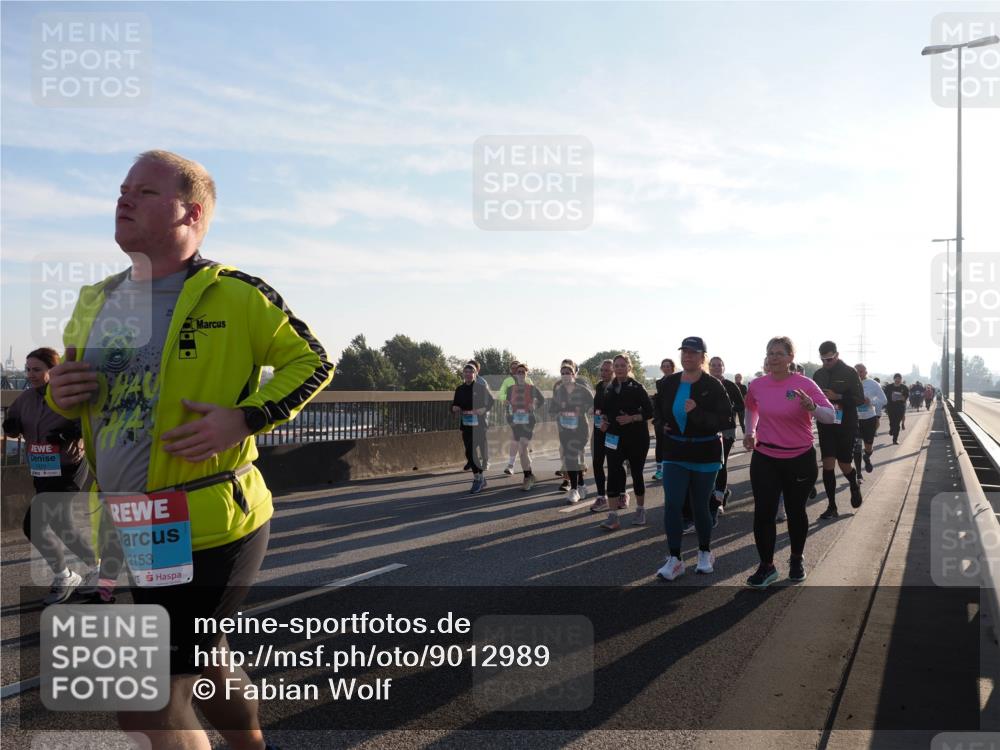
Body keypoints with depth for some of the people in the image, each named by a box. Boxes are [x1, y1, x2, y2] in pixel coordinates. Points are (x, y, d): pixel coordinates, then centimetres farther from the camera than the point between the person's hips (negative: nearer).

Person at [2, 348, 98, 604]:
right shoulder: (26, 397, 3)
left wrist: (74, 430, -33)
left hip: (68, 471, -7)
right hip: (41, 473, 7)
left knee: (33, 525, -13)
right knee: (61, 526, 13)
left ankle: (63, 578, 6)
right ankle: (96, 568, 32)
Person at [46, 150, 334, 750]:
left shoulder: (232, 295, -11)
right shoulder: (95, 304, 9)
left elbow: (314, 362, -6)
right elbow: (76, 395, 22)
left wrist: (246, 417, -19)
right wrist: (61, 394, -2)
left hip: (208, 525, -7)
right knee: (203, 660, 24)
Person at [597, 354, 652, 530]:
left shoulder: (637, 388, -7)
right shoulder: (609, 389, 8)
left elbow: (649, 411, -9)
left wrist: (632, 418, -21)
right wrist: (603, 420, 1)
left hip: (636, 438, -4)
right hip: (614, 437, 4)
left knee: (636, 473, 8)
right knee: (613, 474, -6)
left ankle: (640, 510, 27)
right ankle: (613, 517, -6)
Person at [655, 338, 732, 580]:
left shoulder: (713, 385, -10)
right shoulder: (668, 383, 2)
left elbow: (726, 419, -15)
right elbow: (660, 411, 22)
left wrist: (697, 413, -27)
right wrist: (663, 426, 4)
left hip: (705, 453, -3)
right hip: (675, 453, 3)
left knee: (700, 505, 8)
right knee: (672, 504, -8)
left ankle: (705, 553, 29)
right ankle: (674, 560, -1)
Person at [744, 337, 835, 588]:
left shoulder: (804, 384, -12)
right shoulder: (757, 385, -2)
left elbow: (830, 416, -16)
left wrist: (811, 406, -35)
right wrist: (750, 432, 5)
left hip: (800, 459, -2)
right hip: (764, 458, 2)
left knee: (795, 511, 12)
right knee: (763, 512, -4)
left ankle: (797, 560, 34)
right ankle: (766, 566, 8)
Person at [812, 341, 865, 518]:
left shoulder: (849, 373, -6)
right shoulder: (818, 374, 6)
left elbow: (860, 399, -8)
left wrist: (837, 397, -20)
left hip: (846, 426, -3)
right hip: (825, 425, 3)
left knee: (844, 465, 4)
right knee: (828, 465, -2)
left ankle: (855, 486, 38)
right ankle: (831, 506, 7)